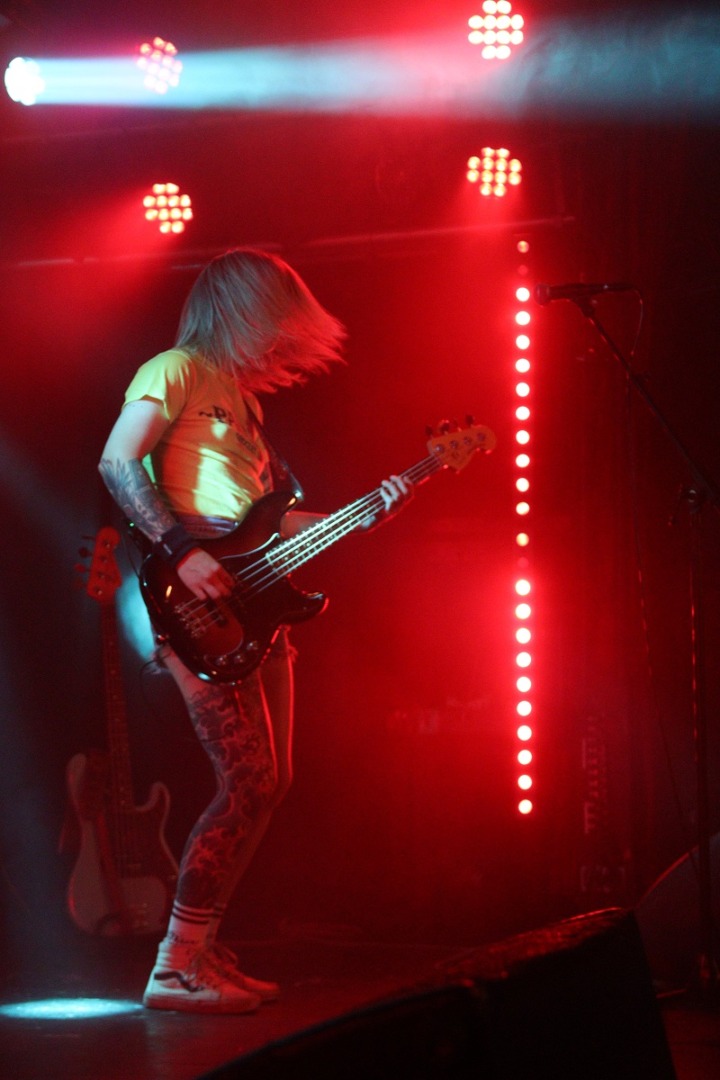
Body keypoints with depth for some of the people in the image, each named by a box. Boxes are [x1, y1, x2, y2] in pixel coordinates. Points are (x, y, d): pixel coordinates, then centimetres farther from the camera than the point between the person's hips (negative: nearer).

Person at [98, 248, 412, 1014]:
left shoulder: (239, 392, 23)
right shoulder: (177, 371, -3)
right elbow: (116, 463, -16)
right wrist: (181, 551, -23)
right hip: (197, 607, -10)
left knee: (269, 781, 8)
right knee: (249, 781, -15)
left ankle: (203, 948, 15)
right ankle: (176, 970, -12)